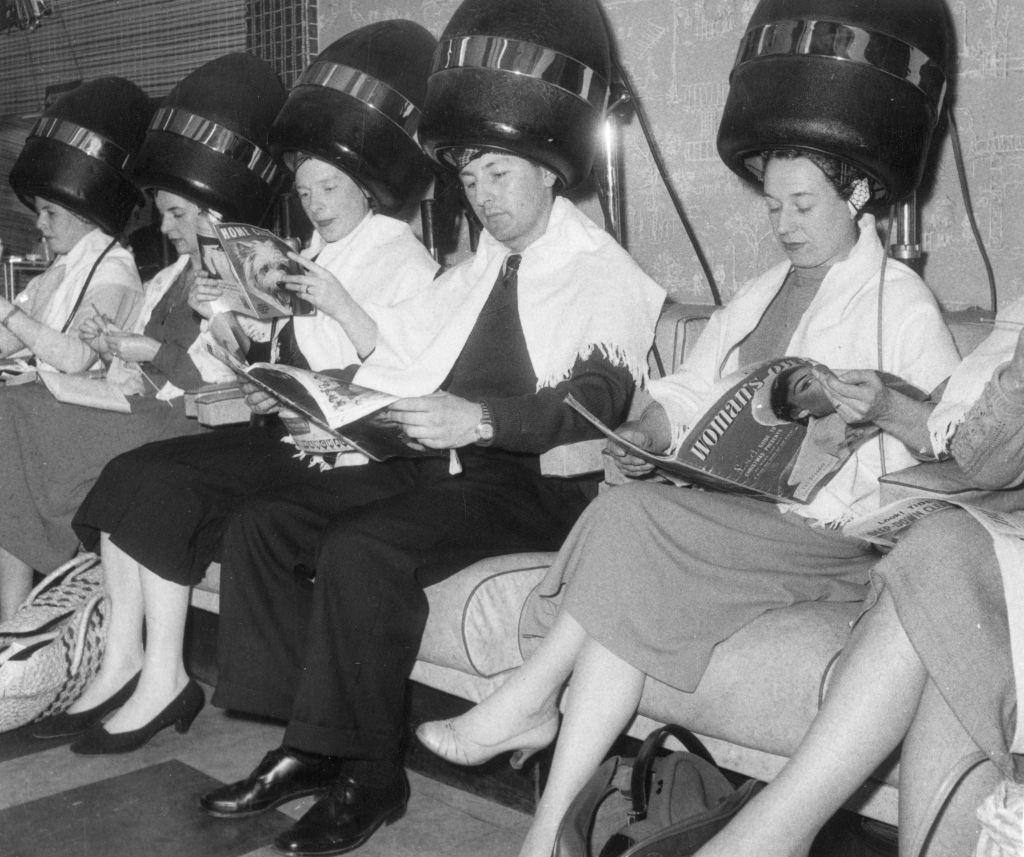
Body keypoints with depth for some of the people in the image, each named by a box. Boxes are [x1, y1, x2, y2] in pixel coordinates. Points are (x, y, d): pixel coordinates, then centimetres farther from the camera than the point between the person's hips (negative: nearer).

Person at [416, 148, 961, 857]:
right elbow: (687, 393, 19)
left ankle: (529, 701, -19)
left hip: (832, 533, -5)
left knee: (631, 517, -30)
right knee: (630, 594, -27)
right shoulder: (757, 297, 25)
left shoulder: (902, 301, 3)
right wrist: (646, 435, -3)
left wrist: (889, 408, -25)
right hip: (731, 515, 6)